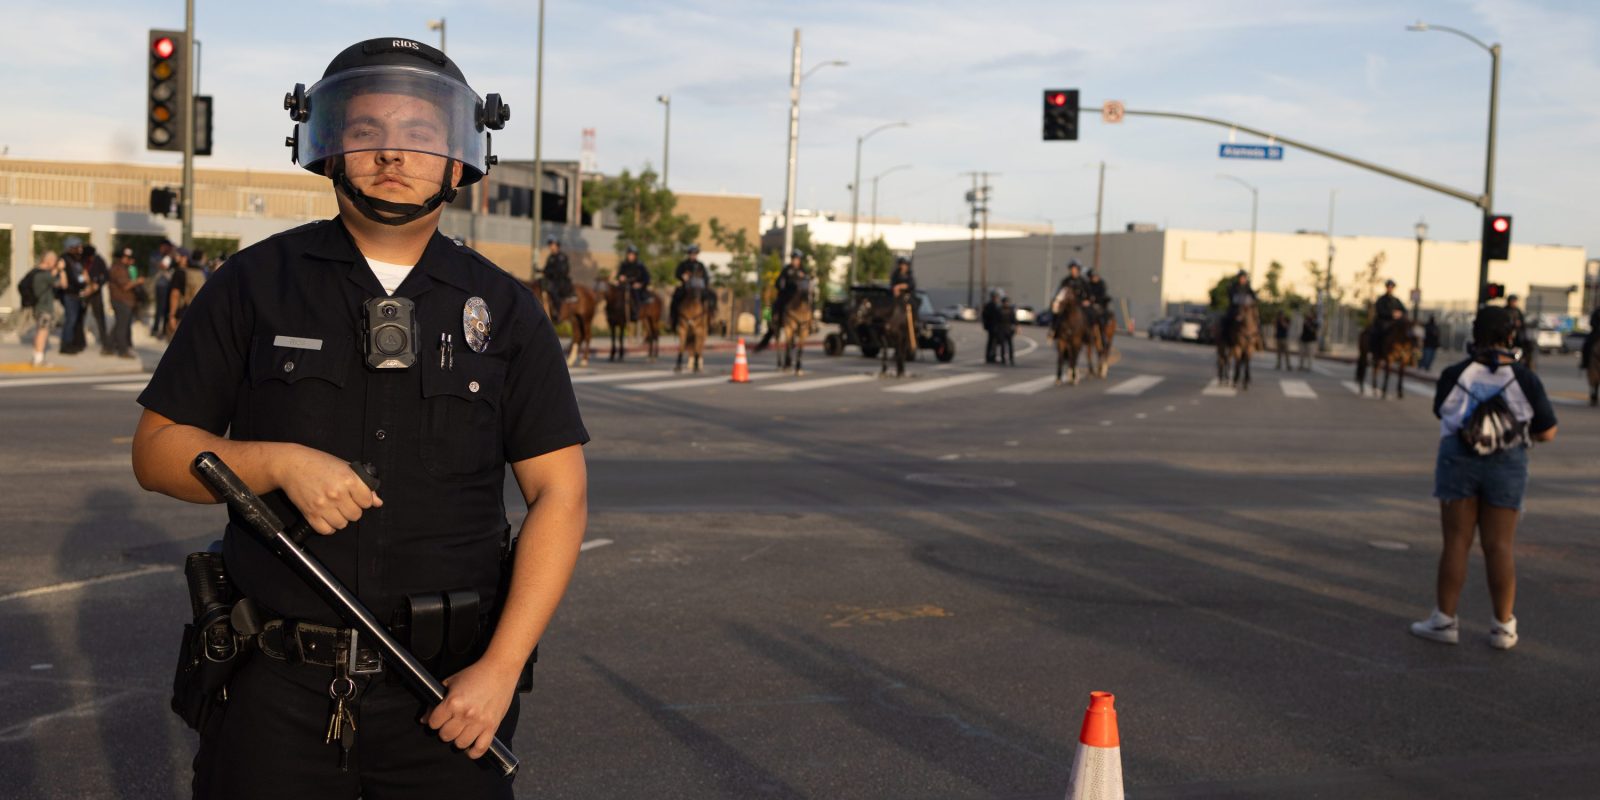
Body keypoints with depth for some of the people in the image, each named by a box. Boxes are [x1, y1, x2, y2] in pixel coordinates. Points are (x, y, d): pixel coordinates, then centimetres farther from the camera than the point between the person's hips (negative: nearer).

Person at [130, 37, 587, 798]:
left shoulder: (503, 310, 3)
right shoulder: (255, 284, 3)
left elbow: (559, 493, -1)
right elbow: (157, 449, 5)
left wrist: (500, 668, -10)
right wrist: (280, 463, -14)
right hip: (277, 686, 0)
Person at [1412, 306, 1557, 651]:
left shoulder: (1454, 376, -6)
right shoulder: (1525, 379, -7)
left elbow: (1441, 410, 12)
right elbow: (1547, 432, -3)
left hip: (1459, 459, 0)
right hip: (1507, 466, 0)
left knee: (1456, 542, 6)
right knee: (1499, 547, 6)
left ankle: (1445, 620, 9)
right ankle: (1503, 627, 10)